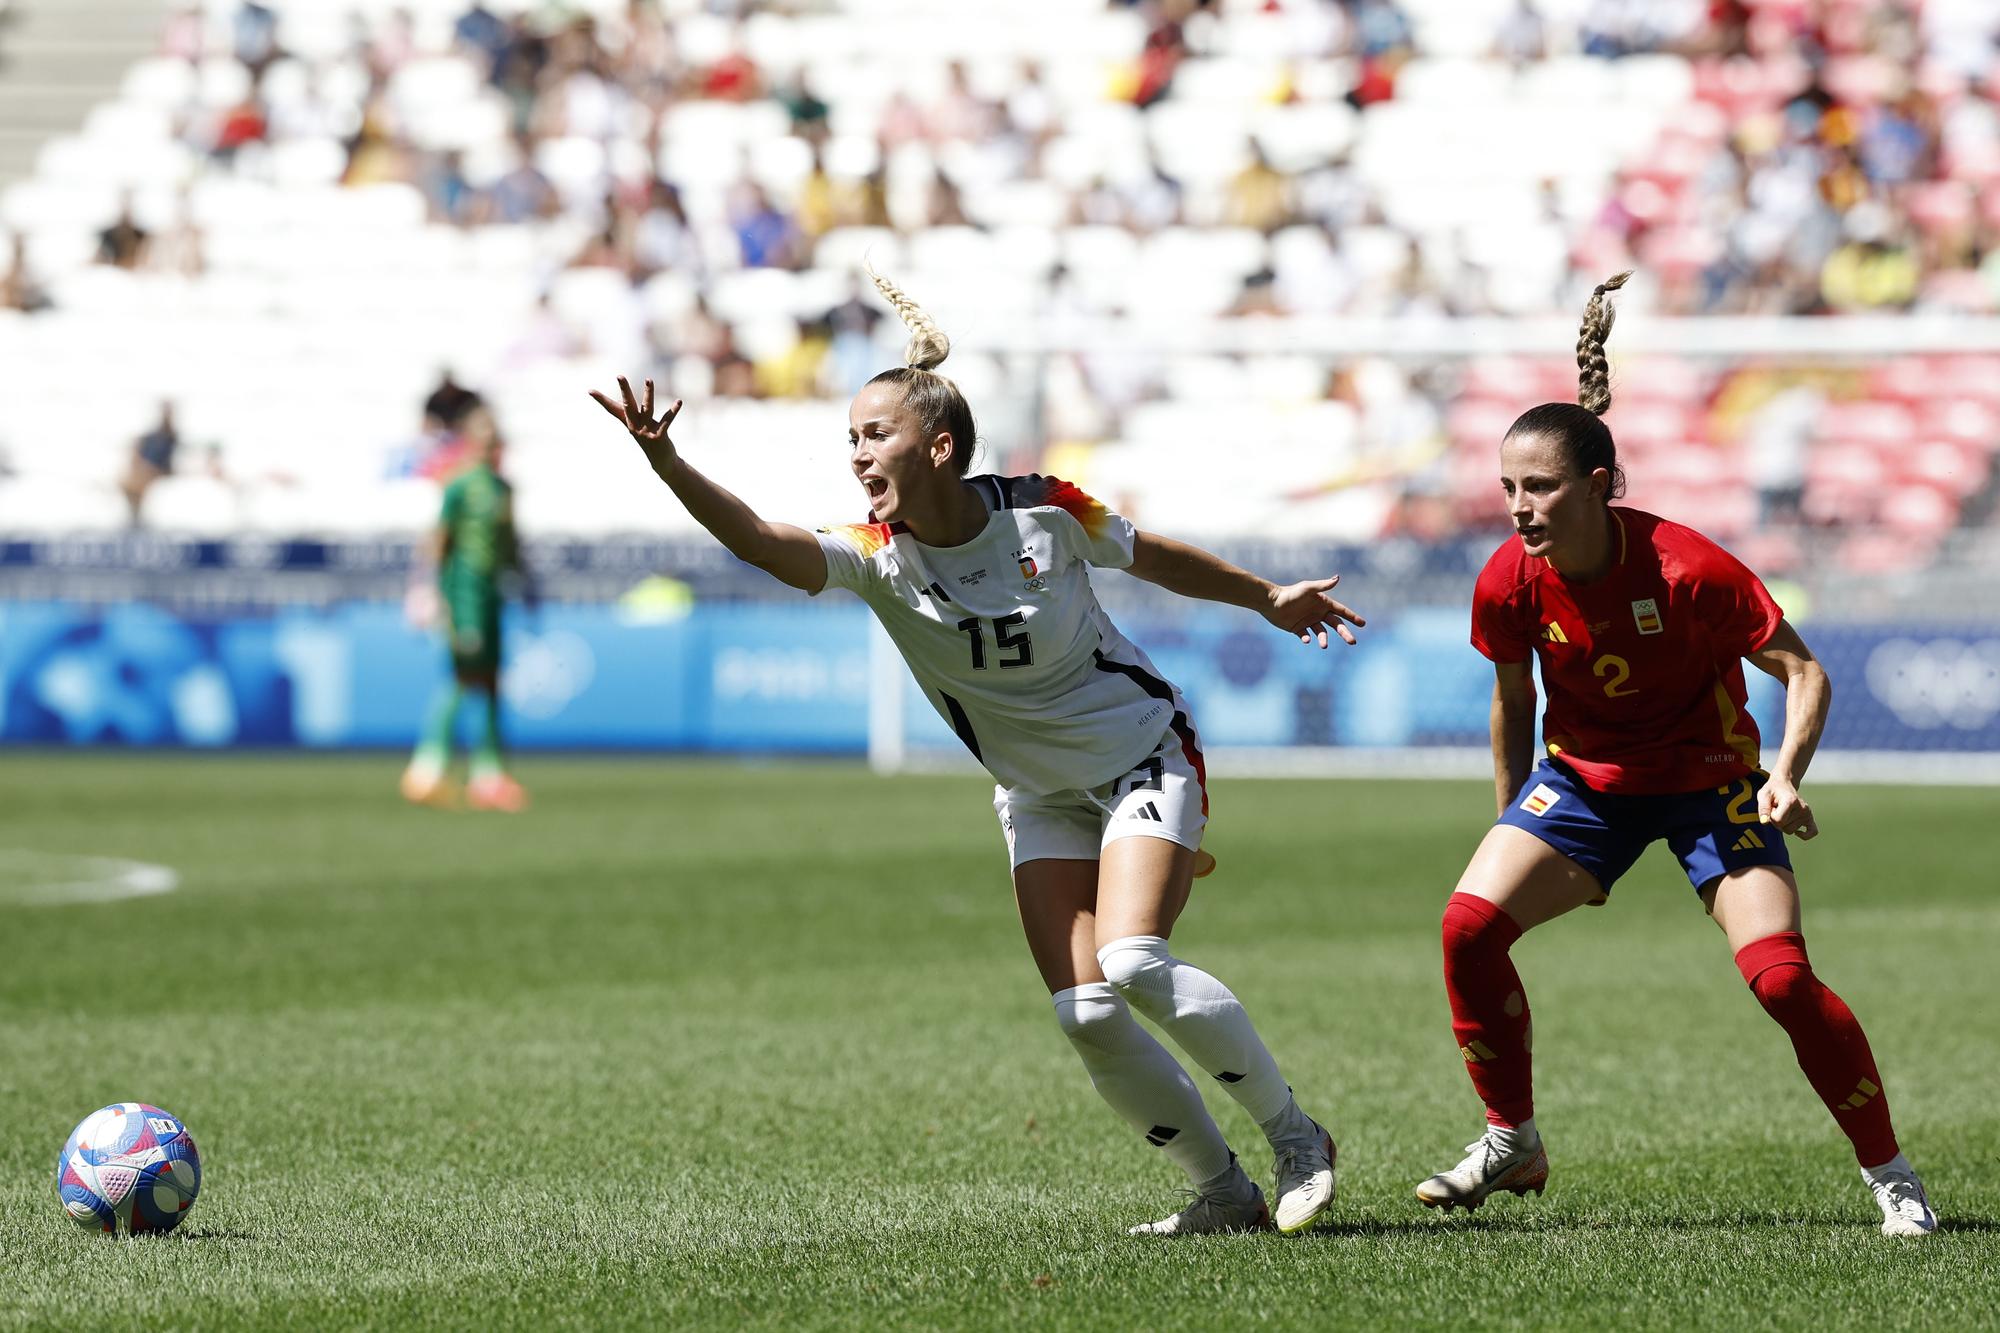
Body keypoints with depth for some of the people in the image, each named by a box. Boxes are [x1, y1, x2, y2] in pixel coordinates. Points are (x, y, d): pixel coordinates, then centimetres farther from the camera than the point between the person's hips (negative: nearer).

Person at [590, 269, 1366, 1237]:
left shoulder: (1045, 512, -17)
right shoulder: (876, 558, -14)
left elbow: (1153, 557, 3)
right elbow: (757, 540, -32)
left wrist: (1266, 599, 15)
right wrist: (665, 463, -48)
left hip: (1145, 756, -4)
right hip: (1038, 797, 4)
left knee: (1132, 963, -24)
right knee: (1085, 1013, -9)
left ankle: (1295, 1137, -8)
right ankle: (1224, 1191, 7)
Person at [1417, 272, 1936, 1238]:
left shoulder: (1689, 570, -28)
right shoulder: (1509, 583, -15)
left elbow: (1803, 671, -18)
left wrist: (1786, 776, -33)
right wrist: (1514, 826, 9)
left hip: (1708, 779, -4)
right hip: (1582, 778, 4)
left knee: (1779, 974, -19)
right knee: (1469, 924, -17)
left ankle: (1889, 1174, -2)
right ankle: (1512, 1145, 1)